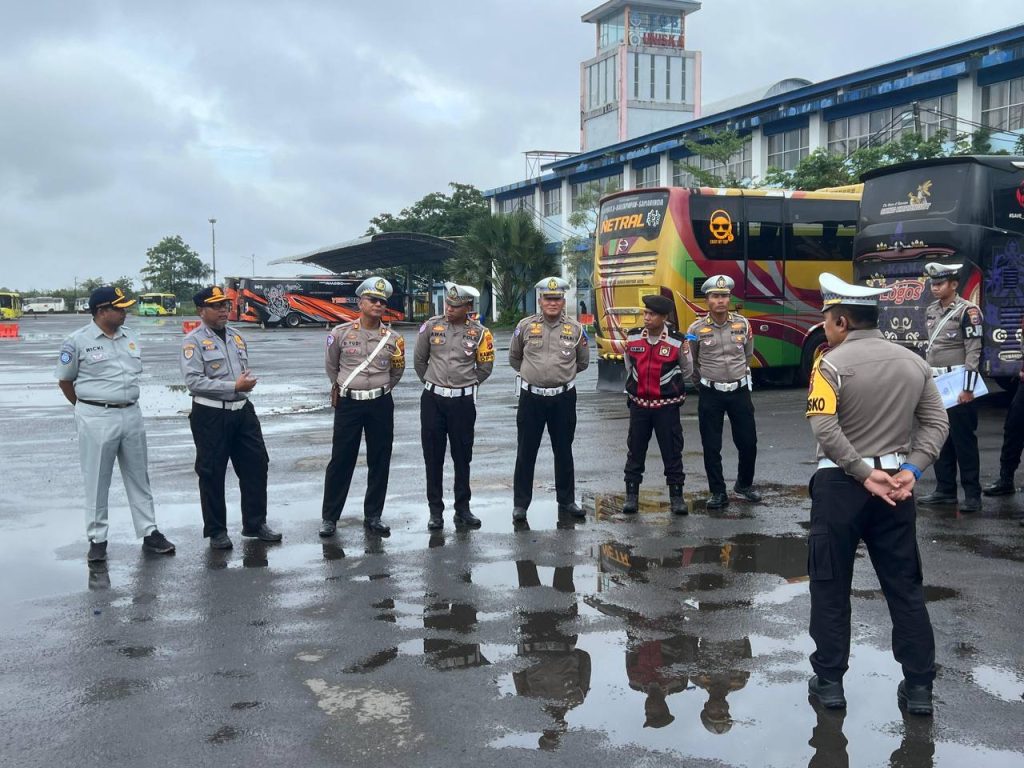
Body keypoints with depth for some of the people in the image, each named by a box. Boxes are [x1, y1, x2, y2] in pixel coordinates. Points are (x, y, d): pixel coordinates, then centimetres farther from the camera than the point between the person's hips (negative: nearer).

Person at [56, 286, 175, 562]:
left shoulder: (130, 338, 8)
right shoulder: (78, 341, -8)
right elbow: (65, 380, 1)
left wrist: (125, 404, 14)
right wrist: (89, 408, 6)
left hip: (131, 415, 5)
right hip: (96, 419, -5)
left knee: (139, 478, 10)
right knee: (97, 481, 4)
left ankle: (149, 533, 18)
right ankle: (97, 538, 15)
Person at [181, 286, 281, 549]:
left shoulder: (236, 336, 13)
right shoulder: (194, 341, -8)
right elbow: (194, 381, -18)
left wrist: (248, 380, 5)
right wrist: (234, 386, -20)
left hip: (242, 410, 6)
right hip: (210, 415, -6)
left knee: (256, 465, 8)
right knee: (212, 473, 4)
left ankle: (255, 523, 21)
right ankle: (216, 531, 17)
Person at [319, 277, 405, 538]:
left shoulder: (393, 338, 0)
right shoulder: (341, 333, -4)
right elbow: (331, 367, 12)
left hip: (381, 404, 2)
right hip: (348, 403, -2)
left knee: (380, 462, 6)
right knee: (341, 461, 2)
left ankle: (373, 517, 18)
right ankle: (329, 517, 13)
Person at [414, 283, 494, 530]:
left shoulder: (479, 333, -3)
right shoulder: (431, 326, -1)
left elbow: (485, 367, 8)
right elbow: (419, 359, 11)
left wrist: (466, 385, 9)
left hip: (463, 401, 0)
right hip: (432, 400, 1)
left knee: (462, 457, 8)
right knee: (433, 457, 5)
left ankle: (463, 509, 19)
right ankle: (435, 510, 14)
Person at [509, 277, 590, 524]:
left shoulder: (575, 329, 0)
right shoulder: (525, 326, -2)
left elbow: (582, 362, 14)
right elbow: (514, 358, 13)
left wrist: (561, 373, 12)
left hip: (564, 397, 1)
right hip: (531, 397, -1)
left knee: (564, 452, 11)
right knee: (526, 452, 4)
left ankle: (566, 501, 23)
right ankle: (520, 504, 13)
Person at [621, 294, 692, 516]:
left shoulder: (677, 341, -9)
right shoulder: (632, 337, -1)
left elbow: (687, 374, 4)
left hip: (667, 406, -2)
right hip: (639, 404, 3)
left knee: (672, 451, 3)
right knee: (635, 450, 8)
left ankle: (676, 495, 14)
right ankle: (631, 495, 17)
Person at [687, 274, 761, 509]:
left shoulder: (743, 324, 0)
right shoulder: (696, 329, -6)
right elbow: (691, 363, 8)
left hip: (740, 391, 2)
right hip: (711, 394, -2)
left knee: (748, 442, 6)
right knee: (711, 447, 2)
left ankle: (744, 485, 28)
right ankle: (718, 493, 15)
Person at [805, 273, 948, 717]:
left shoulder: (832, 363, -11)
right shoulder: (913, 362, 6)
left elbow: (824, 428, -21)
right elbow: (937, 423, 2)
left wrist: (863, 473, -16)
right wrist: (910, 470, -6)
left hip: (841, 483, -4)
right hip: (895, 483, 5)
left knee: (830, 585, 7)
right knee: (904, 585, 11)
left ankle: (829, 681, 14)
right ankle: (918, 686, 15)